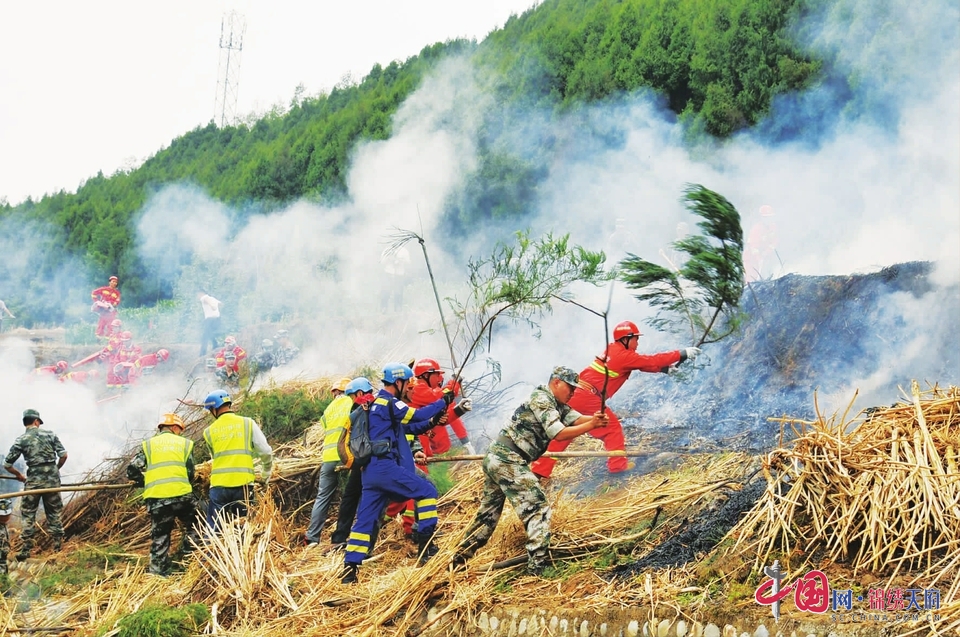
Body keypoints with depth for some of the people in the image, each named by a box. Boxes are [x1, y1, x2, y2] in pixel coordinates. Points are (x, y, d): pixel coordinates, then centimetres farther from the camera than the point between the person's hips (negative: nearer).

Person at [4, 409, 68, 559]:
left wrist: (19, 475, 16)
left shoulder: (21, 440, -2)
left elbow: (7, 464, -1)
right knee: (53, 512, 15)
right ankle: (58, 543, 17)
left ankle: (26, 548, 2)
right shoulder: (49, 434, 2)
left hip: (34, 480, -2)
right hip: (52, 478, 2)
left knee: (27, 513, 7)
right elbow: (63, 455, 0)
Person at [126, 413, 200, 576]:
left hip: (156, 498, 1)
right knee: (192, 527, 23)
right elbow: (190, 473, 10)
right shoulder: (185, 443, 11)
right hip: (182, 494, -1)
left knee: (159, 538, 8)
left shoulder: (148, 445, 12)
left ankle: (158, 573, 7)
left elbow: (132, 470, 6)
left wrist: (146, 482, 23)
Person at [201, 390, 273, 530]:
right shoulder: (248, 423, 2)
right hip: (243, 485, 0)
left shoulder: (209, 432, 5)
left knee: (212, 529, 5)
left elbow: (214, 456, 11)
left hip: (218, 486, 0)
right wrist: (266, 475, 15)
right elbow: (266, 452, -1)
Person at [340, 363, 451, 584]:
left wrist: (432, 422, 13)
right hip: (385, 467, -9)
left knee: (365, 521, 7)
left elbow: (409, 427, 26)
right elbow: (417, 415, -11)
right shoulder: (388, 402, -7)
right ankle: (426, 547, -4)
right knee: (426, 491, -1)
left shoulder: (380, 403, 24)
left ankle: (349, 569, 3)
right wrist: (443, 402, 0)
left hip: (371, 470, 9)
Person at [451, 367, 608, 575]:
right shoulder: (541, 399, -11)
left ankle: (458, 560, 23)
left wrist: (596, 418, -19)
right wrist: (592, 425, -18)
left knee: (488, 514, 18)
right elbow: (558, 433, -18)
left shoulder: (557, 404, 17)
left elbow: (577, 418, 1)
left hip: (494, 458, 10)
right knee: (538, 510, -10)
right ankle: (536, 570, -17)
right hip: (508, 461, -10)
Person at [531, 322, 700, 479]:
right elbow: (652, 361, -7)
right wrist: (682, 354, -3)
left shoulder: (612, 350, 17)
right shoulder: (625, 356, -8)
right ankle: (618, 464, 11)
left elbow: (645, 363, 22)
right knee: (612, 427, 10)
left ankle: (539, 470, 8)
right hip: (589, 399, -8)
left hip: (576, 394, 8)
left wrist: (666, 368, 16)